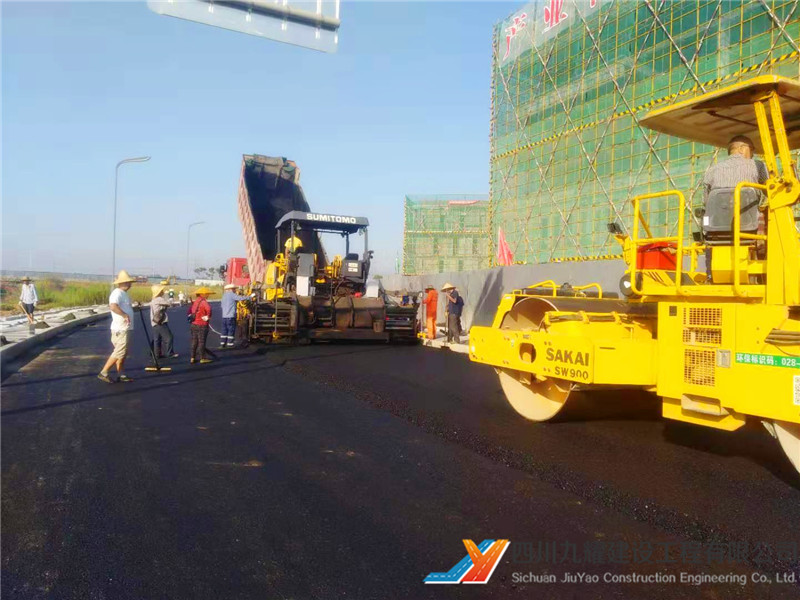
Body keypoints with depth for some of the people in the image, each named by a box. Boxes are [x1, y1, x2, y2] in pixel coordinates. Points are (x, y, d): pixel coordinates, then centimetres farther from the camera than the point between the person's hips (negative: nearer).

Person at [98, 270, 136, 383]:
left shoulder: (123, 293, 17)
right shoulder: (117, 293, -16)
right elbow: (113, 306, -35)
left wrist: (134, 307, 20)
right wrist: (125, 315, -31)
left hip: (126, 328, 10)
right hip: (121, 330, -10)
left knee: (124, 353, 13)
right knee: (119, 353, -8)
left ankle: (121, 375, 20)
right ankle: (103, 373, -1)